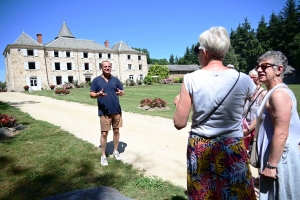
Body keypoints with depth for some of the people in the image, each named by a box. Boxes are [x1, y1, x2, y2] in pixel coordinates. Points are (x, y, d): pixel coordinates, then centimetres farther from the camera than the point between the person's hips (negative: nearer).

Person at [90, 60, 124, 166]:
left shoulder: (115, 79, 7)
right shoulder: (96, 80, 0)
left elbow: (122, 92, 8)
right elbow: (91, 94, 1)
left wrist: (120, 92, -16)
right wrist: (98, 94, -21)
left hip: (116, 110, 3)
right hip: (104, 112, -3)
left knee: (116, 131, 11)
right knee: (104, 133, 1)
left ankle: (115, 151, 29)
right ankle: (103, 156, 15)